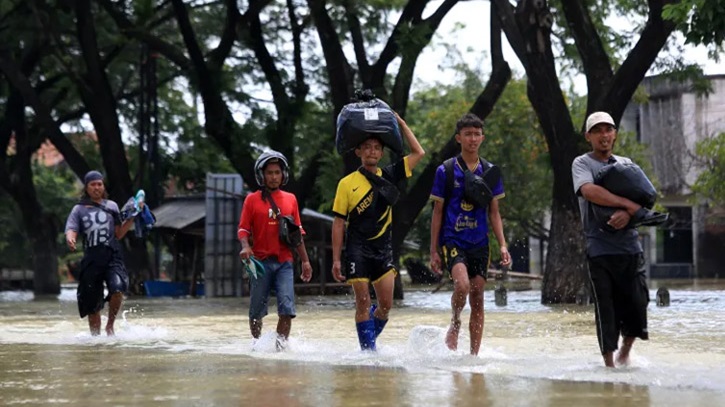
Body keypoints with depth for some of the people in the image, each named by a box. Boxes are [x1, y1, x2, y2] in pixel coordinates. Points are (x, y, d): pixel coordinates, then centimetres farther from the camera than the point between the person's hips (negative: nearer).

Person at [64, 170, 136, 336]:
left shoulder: (112, 206, 16)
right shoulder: (79, 209, 13)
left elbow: (118, 234, 15)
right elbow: (71, 231, 1)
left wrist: (131, 219, 2)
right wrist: (70, 240, -23)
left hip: (112, 256, 0)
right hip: (91, 259, 1)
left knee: (117, 289, -26)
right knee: (92, 304, 4)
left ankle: (110, 325, -4)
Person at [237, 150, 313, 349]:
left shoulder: (290, 199, 12)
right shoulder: (252, 199, 4)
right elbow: (243, 229, 1)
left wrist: (305, 261, 13)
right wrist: (245, 247, -19)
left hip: (284, 262, 1)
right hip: (261, 262, -1)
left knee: (287, 309, -13)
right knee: (257, 311, 5)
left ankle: (281, 346, -8)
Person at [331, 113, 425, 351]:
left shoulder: (389, 177, 8)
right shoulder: (347, 184, -1)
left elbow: (418, 153, 8)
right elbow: (339, 223, 0)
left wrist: (400, 123, 5)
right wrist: (336, 259, -4)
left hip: (383, 247, 3)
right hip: (358, 249, -3)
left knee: (386, 304, -1)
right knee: (363, 302, -4)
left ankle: (369, 340, 21)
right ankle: (368, 350, 1)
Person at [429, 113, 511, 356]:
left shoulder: (489, 172, 8)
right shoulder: (445, 171, -1)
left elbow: (494, 212, 12)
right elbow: (437, 212, 2)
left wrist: (503, 245, 2)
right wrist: (434, 251, -1)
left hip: (480, 244, 4)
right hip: (452, 241, -3)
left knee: (477, 297, 4)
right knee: (462, 284, -26)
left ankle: (474, 354, 11)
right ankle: (454, 325, 2)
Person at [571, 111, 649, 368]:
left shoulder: (626, 164, 17)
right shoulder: (582, 164, 3)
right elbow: (589, 191, -17)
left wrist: (627, 214, -17)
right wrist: (629, 204, -16)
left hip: (630, 247, 4)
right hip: (601, 248, -4)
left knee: (637, 303, -2)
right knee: (606, 308, -4)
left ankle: (625, 353, 21)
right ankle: (609, 362, 5)